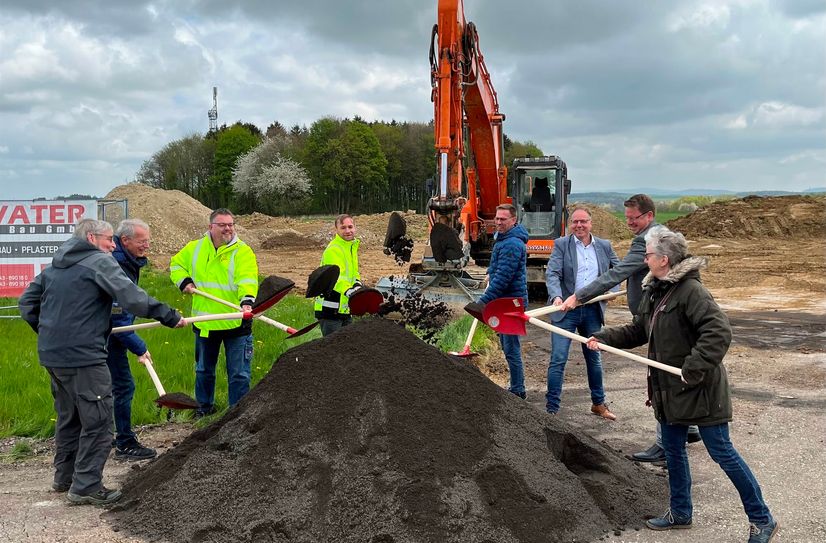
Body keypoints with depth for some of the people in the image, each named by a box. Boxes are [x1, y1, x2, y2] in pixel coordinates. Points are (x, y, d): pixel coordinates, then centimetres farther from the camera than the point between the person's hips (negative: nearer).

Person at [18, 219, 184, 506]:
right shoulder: (99, 262, -8)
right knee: (98, 421, -3)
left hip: (52, 355, 9)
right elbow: (131, 297, -19)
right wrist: (170, 316, -16)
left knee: (68, 417, 20)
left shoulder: (54, 267, 18)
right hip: (83, 356, -9)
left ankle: (65, 476, 30)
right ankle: (86, 486, -2)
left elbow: (27, 301, 20)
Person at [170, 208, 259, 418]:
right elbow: (176, 264, 20)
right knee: (204, 369, 20)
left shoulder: (243, 251, -10)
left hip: (236, 322, -4)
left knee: (239, 373, 2)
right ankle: (204, 407, 39)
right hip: (204, 322, 4)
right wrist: (184, 281, 1)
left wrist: (247, 300, -42)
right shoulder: (195, 248, 4)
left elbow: (247, 280, -24)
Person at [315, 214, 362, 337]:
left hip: (345, 308, 9)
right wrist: (350, 292, -49)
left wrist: (357, 284, -2)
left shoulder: (352, 246, 14)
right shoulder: (333, 250, -17)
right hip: (330, 309, -9)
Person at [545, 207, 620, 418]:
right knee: (558, 359, -6)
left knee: (594, 358, 17)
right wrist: (556, 296, -30)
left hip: (593, 310, 3)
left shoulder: (604, 246, 7)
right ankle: (551, 409, 1)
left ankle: (598, 403, 32)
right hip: (566, 309, -3)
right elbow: (552, 274, -13)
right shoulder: (561, 245, -3)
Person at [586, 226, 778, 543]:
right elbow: (637, 332, 16)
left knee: (721, 452, -1)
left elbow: (719, 332, -29)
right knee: (673, 451, 18)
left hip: (700, 390, -9)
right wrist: (604, 338, 5)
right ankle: (680, 512, 34)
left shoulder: (690, 290, -21)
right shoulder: (653, 291, 8)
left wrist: (695, 368, -29)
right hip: (669, 389, 9)